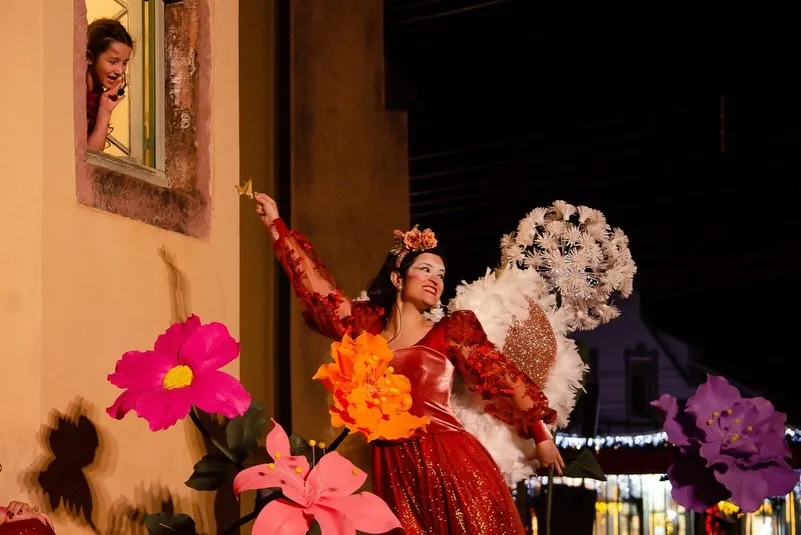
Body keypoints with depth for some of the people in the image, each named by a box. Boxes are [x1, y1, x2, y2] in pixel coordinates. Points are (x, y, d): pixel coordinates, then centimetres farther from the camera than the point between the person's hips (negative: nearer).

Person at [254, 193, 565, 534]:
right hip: (394, 470, 3)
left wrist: (540, 434, 5)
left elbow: (503, 377, 7)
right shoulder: (369, 325, 13)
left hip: (451, 465, -3)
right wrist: (276, 224, 18)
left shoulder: (452, 329, 7)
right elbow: (317, 286, 16)